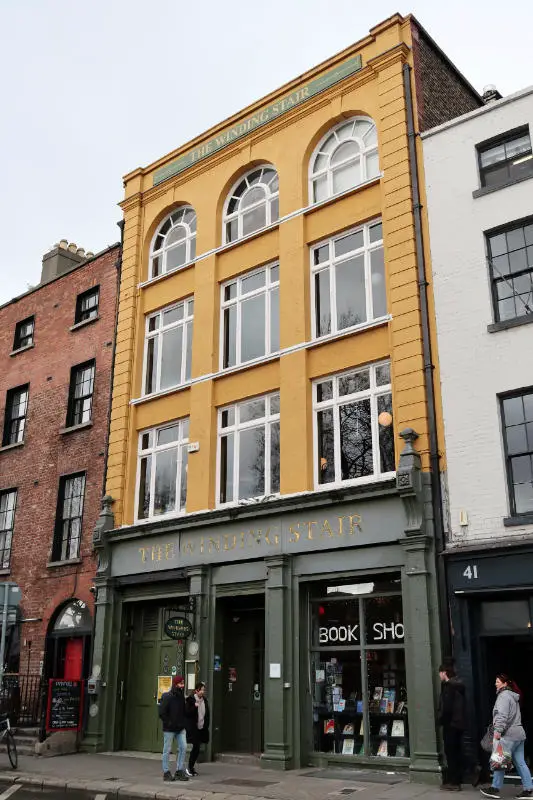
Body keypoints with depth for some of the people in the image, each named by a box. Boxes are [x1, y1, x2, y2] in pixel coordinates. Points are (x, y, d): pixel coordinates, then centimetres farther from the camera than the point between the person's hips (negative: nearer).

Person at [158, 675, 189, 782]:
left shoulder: (182, 697, 8)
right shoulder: (167, 697, -13)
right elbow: (162, 713, -14)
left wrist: (183, 723, 6)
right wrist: (169, 723, -15)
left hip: (180, 729, 6)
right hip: (169, 729, -6)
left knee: (183, 747, 1)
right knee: (167, 750, 3)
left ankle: (179, 771, 12)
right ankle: (166, 772, 12)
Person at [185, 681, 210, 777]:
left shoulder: (204, 700, 9)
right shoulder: (190, 700, -8)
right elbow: (187, 713, -11)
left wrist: (206, 726, 10)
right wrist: (194, 707, -25)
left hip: (202, 728, 6)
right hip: (193, 728, -6)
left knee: (196, 748, 9)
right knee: (196, 747, -10)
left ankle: (191, 767, 20)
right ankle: (190, 768, 2)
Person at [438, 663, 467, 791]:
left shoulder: (447, 685, -14)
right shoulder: (459, 684, 12)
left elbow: (446, 705, -21)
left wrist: (441, 719, -9)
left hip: (450, 723, -9)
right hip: (459, 723, 9)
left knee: (450, 753, -2)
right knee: (457, 752, 13)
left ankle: (453, 782, 1)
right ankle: (457, 780, 19)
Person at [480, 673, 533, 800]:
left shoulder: (504, 696, -12)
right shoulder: (513, 696, 20)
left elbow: (502, 715, -23)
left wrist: (498, 730, -26)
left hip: (509, 735, -10)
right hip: (519, 733, 10)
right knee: (520, 762, 10)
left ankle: (495, 788, 2)